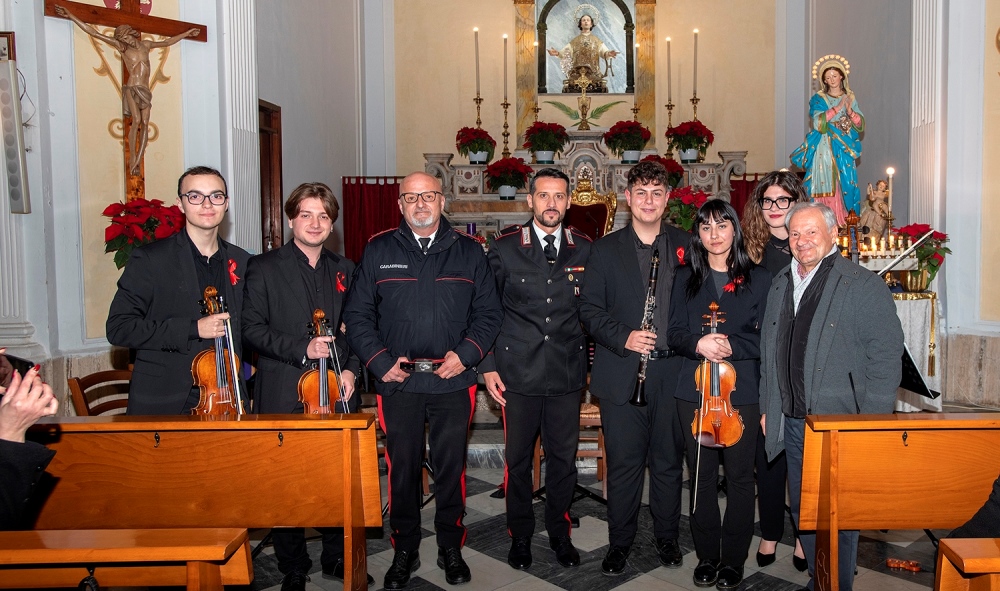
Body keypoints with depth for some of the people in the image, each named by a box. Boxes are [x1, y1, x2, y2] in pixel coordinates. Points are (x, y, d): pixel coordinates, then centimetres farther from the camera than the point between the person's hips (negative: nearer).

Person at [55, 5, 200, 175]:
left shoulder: (145, 45, 14)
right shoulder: (120, 46, 4)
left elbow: (167, 42, 27)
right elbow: (93, 32, 2)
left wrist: (186, 33, 33)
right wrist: (71, 16, -2)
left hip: (145, 90, 4)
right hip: (132, 89, -4)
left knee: (145, 124, -5)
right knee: (136, 120, -19)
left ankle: (138, 160, -7)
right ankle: (132, 158, -14)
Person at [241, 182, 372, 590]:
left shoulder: (343, 270, 13)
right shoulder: (263, 268, 1)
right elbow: (252, 329, -6)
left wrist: (351, 369, -1)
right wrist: (301, 349, -17)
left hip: (336, 393, 3)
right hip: (284, 396, -3)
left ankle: (337, 557, 29)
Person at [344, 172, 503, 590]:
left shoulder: (469, 252, 6)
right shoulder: (378, 250, 5)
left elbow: (489, 312, 5)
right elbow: (357, 313, 4)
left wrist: (466, 354, -8)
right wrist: (379, 360, -6)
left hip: (453, 380, 0)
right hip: (398, 381, 0)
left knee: (451, 465, 8)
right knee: (401, 467, 7)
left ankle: (451, 547, 26)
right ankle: (404, 550, 25)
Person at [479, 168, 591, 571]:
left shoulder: (586, 250, 3)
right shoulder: (504, 249, -1)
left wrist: (592, 363, 5)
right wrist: (487, 365, -2)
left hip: (567, 374, 1)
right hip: (518, 372, -1)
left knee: (563, 458, 11)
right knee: (518, 458, 9)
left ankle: (559, 532, 32)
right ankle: (520, 536, 29)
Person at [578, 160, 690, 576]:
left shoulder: (686, 245, 8)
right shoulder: (605, 249, 4)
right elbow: (589, 309, 1)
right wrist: (623, 338, -13)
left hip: (672, 372, 1)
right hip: (622, 374, -1)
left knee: (669, 461, 12)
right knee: (623, 464, 5)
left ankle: (667, 537, 30)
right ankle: (620, 543, 21)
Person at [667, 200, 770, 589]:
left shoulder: (758, 279, 3)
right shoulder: (686, 278, 9)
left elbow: (765, 338, -2)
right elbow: (674, 333, 4)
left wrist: (731, 346, -19)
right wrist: (699, 343, -17)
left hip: (741, 392, -1)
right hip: (695, 391, 2)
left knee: (739, 476, 6)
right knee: (701, 475, 9)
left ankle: (734, 559, 21)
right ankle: (707, 555, 24)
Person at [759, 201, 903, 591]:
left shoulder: (864, 285, -8)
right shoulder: (780, 285, 12)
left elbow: (886, 358, -12)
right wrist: (767, 408, 15)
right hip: (792, 424, 6)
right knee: (803, 514, 17)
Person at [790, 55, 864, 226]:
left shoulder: (850, 98, 14)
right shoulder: (818, 99, 7)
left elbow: (860, 124, 5)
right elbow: (817, 122, -9)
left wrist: (850, 111, -12)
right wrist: (837, 108, -16)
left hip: (845, 150, 2)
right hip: (824, 150, -2)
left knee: (845, 185, -5)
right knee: (824, 186, -9)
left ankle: (845, 223, -3)